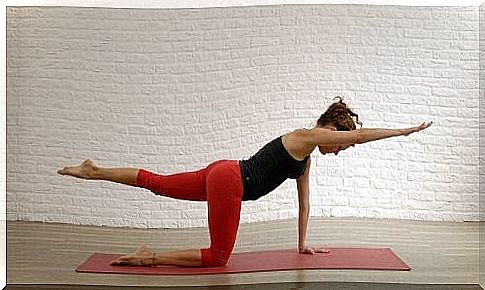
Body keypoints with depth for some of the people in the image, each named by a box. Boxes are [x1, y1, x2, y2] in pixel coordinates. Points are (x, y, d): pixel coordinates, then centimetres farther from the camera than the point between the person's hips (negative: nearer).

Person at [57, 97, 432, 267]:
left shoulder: (307, 159, 17)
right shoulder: (307, 136, -8)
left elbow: (304, 201, 21)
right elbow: (361, 134, -11)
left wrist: (303, 243, 23)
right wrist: (406, 130, -3)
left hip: (224, 176, 9)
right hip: (228, 179, -9)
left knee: (158, 183, 16)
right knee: (218, 257, -2)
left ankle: (92, 170, 21)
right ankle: (148, 257, -4)